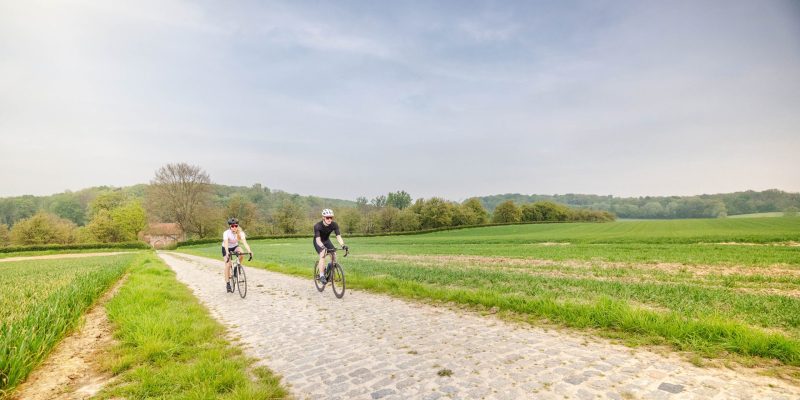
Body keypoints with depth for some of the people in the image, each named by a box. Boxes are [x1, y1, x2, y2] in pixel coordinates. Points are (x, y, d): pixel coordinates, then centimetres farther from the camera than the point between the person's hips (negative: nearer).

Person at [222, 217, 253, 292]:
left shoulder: (240, 233, -24)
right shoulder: (226, 233, -30)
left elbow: (244, 242, -37)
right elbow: (226, 244, -43)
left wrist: (249, 251, -53)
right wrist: (227, 253, -60)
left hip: (235, 247, 2)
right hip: (226, 248, -2)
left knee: (241, 253, -31)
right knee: (228, 265, -16)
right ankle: (228, 284, -7)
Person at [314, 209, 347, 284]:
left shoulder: (334, 225, -24)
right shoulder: (317, 226, -32)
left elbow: (338, 236, -29)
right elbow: (318, 240, -39)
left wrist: (343, 245, -47)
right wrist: (323, 247, -58)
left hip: (327, 240, 4)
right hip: (318, 242, -4)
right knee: (322, 255, -27)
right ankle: (321, 276, -22)